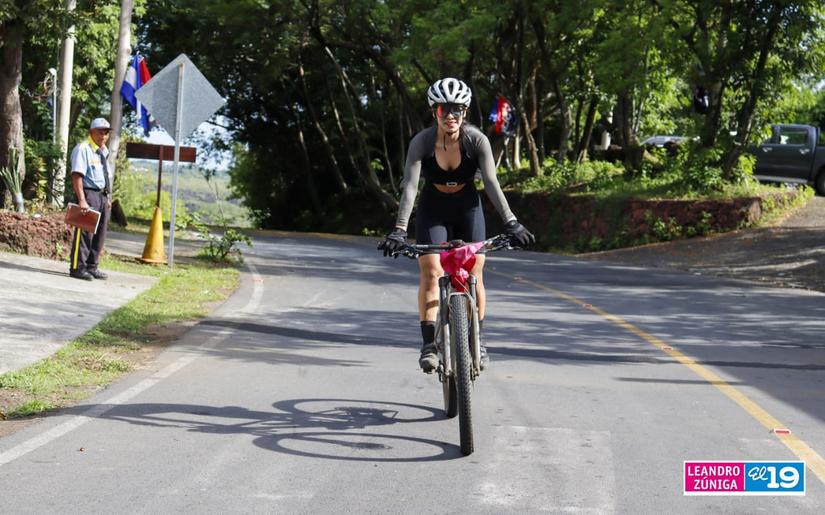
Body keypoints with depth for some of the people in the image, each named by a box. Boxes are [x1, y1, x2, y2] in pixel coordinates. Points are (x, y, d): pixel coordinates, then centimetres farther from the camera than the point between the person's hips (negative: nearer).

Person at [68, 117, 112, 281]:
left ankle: (92, 267, 20)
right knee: (84, 232, -8)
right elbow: (77, 175, -19)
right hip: (89, 194, -8)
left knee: (100, 233, 11)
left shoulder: (104, 151, 15)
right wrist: (81, 200, -26)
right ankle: (77, 267, -3)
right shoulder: (83, 149, -12)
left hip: (103, 196, 9)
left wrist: (108, 197, 16)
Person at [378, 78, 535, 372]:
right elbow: (410, 186, -29)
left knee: (474, 274, -5)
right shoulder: (422, 142, -22)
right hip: (432, 211, -1)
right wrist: (399, 230, -39)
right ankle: (429, 344, -13)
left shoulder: (477, 140, -21)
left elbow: (491, 182, -26)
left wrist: (511, 223, -35)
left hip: (467, 208, 1)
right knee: (430, 271, -16)